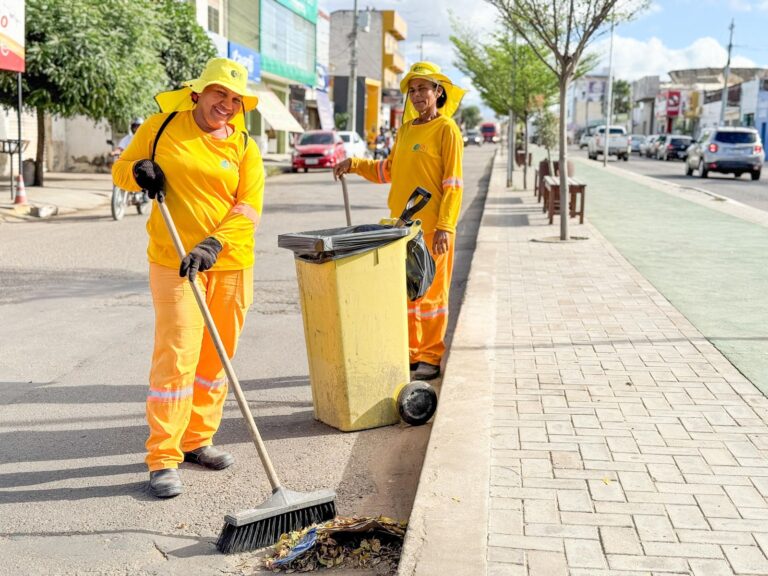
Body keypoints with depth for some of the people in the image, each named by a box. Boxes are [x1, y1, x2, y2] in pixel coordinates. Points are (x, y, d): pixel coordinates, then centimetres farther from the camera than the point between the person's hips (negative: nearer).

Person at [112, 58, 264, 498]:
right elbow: (121, 169, 15)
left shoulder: (245, 147, 5)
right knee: (176, 357, -8)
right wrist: (137, 170, -9)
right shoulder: (162, 127, 4)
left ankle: (197, 440, 26)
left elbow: (250, 209, -6)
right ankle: (163, 459, -1)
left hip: (231, 264, 3)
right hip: (173, 263, -3)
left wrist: (214, 243, -22)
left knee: (216, 358, 10)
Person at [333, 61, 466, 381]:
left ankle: (431, 358, 10)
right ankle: (410, 353, 22)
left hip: (431, 228, -7)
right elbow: (389, 170, 22)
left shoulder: (446, 129, -6)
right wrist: (355, 165, 8)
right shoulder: (406, 129, 14)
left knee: (430, 292, 1)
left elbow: (453, 183, -11)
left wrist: (445, 227, -17)